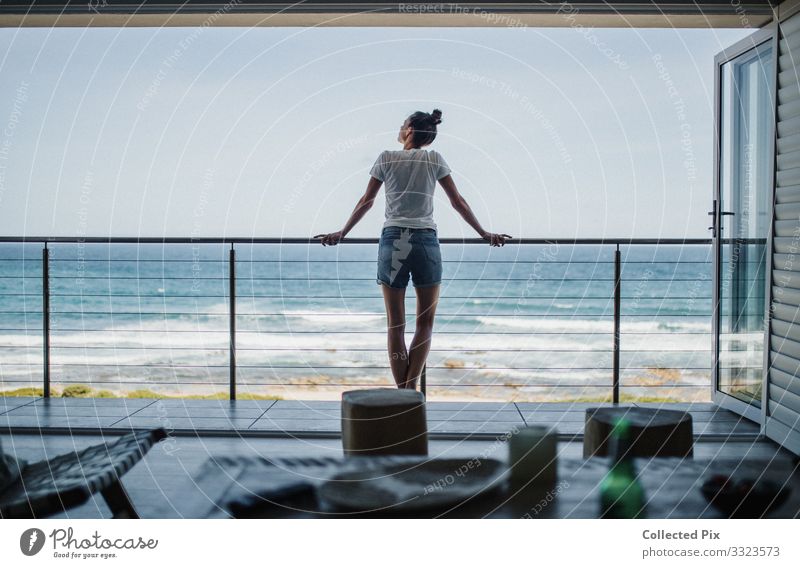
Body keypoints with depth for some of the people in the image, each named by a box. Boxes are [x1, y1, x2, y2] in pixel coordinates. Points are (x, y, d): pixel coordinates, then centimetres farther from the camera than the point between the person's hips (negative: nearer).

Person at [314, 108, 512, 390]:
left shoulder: (386, 158, 5)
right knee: (425, 323, 8)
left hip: (392, 241, 0)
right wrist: (484, 234, 14)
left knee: (395, 325, 6)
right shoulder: (434, 159, 6)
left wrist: (341, 233, 20)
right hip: (425, 241, 0)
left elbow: (366, 201, 9)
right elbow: (458, 202, 6)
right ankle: (410, 389, -5)